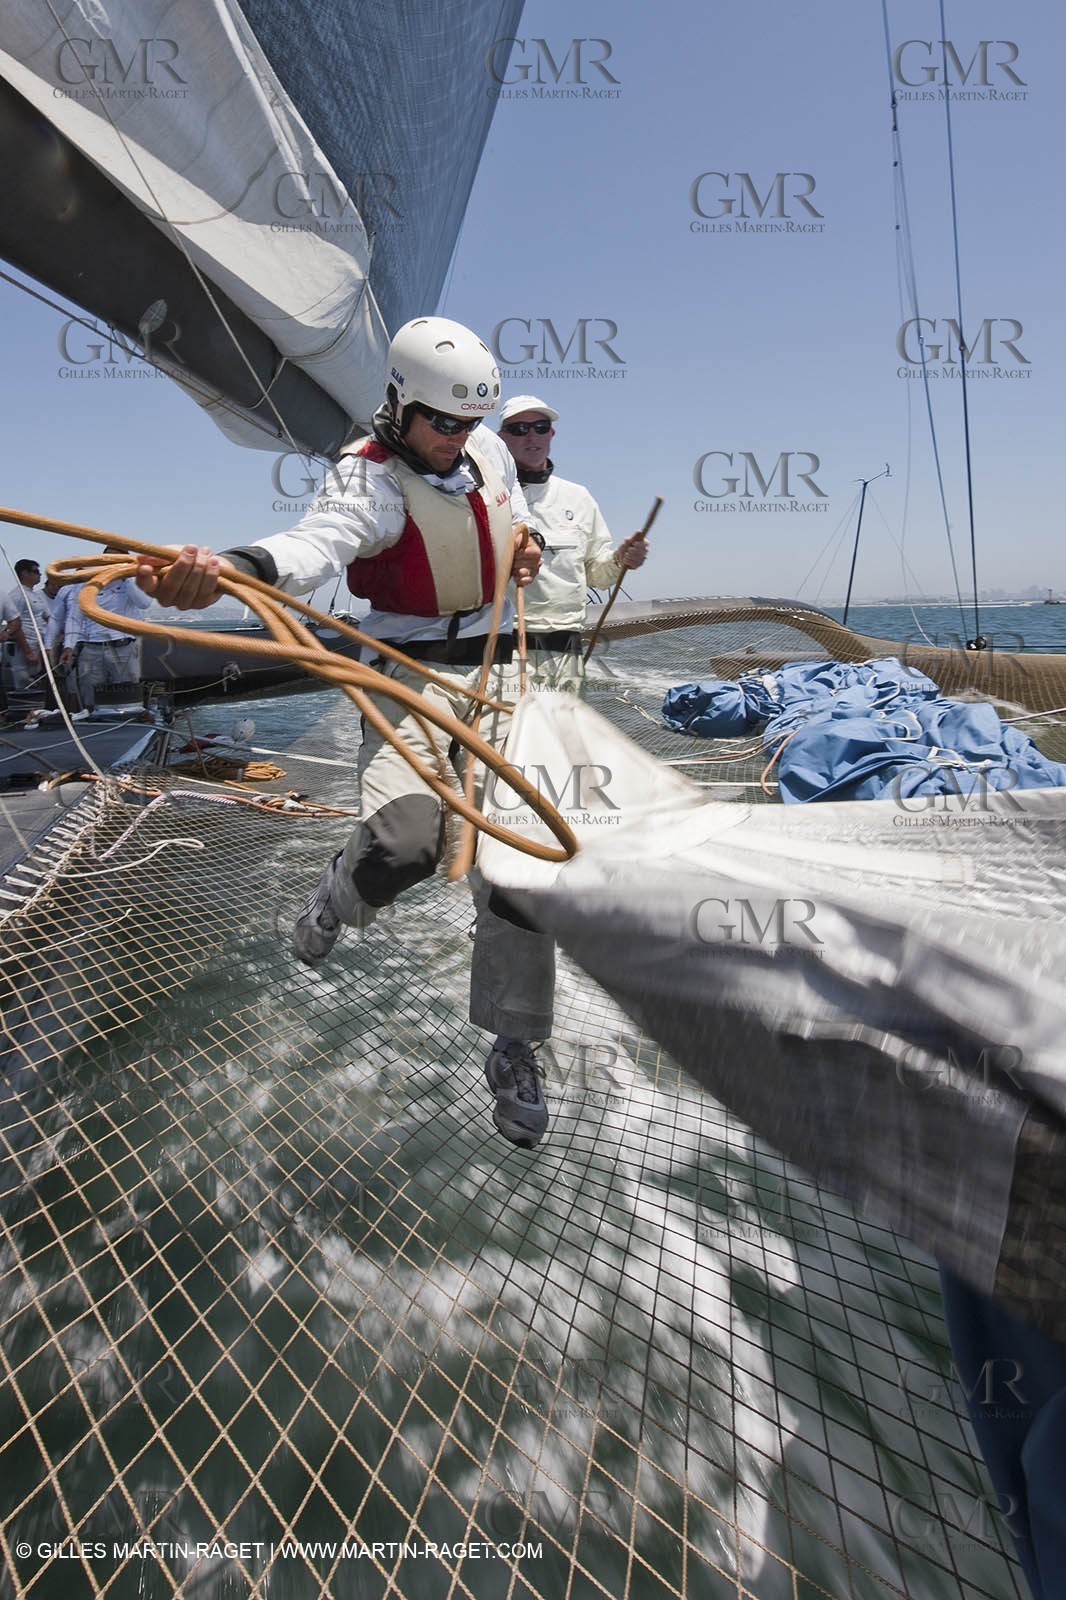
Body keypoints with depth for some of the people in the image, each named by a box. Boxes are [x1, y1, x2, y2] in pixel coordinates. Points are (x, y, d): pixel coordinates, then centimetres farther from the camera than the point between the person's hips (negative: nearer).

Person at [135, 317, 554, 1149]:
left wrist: (526, 545, 7)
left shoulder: (489, 450, 8)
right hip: (412, 670, -4)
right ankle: (337, 904, 14)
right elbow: (318, 541, -35)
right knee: (404, 839, -28)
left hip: (498, 664, 5)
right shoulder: (371, 479, -12)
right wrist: (225, 567, -56)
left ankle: (514, 1049, 11)